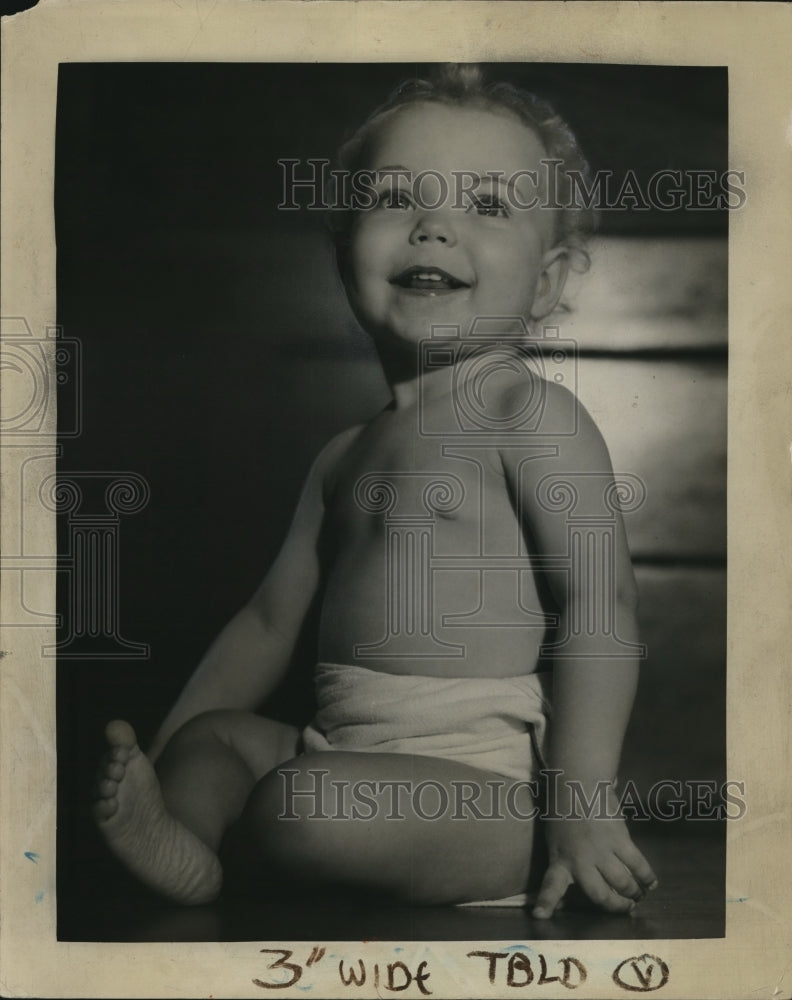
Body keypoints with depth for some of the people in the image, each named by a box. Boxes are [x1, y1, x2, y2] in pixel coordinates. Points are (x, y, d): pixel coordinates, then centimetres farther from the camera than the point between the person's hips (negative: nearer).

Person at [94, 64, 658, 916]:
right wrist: (157, 764, 19)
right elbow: (269, 622, 21)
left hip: (481, 779, -8)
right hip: (350, 760, 8)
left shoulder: (529, 411, -8)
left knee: (308, 802, -29)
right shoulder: (347, 456, 16)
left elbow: (599, 603, -15)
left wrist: (581, 807, -22)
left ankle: (200, 838, 0)